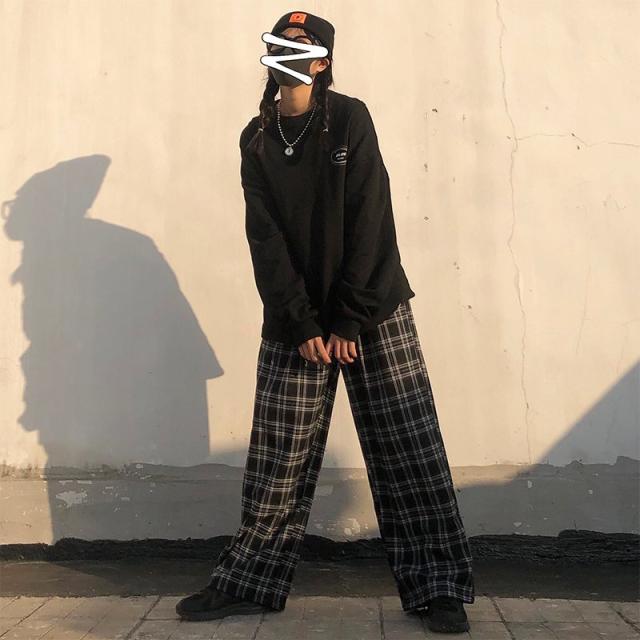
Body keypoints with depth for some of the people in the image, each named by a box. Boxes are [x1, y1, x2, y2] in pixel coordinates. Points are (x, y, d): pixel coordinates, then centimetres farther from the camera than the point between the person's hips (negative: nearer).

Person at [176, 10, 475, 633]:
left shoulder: (349, 119, 0)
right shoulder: (256, 139, 9)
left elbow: (368, 223, -8)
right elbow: (265, 238, 1)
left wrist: (349, 322, -12)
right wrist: (303, 326, -9)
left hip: (373, 311, -2)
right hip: (294, 320, 3)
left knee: (409, 452, -3)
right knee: (277, 459, 4)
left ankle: (437, 588, 8)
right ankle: (249, 583, 19)